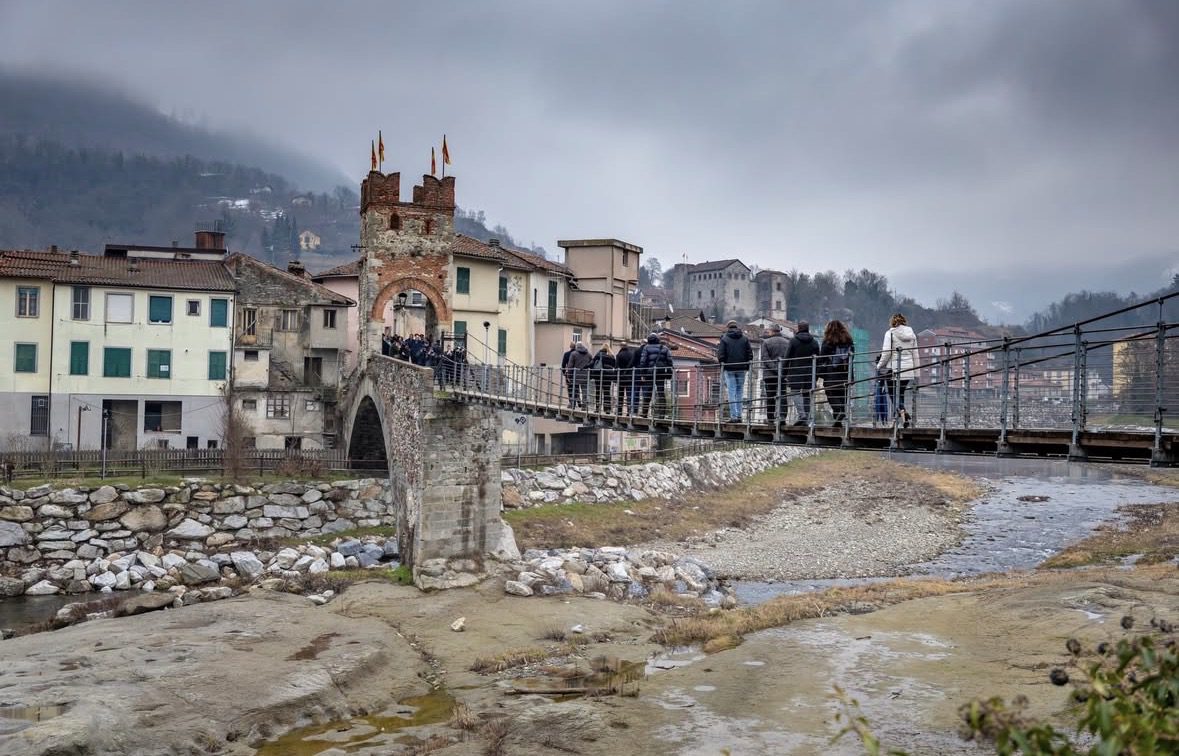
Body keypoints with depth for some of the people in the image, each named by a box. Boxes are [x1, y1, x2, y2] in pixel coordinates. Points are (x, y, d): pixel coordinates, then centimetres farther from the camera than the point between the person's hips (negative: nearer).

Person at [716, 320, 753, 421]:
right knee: (740, 391, 10)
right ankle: (739, 415, 8)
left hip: (729, 368, -2)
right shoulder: (745, 338, 7)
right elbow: (750, 353, 6)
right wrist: (748, 367, 11)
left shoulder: (724, 339, -1)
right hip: (742, 369, 2)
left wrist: (721, 365, 6)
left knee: (731, 391, -2)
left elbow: (721, 354, -5)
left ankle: (733, 416, -7)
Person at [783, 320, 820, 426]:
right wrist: (815, 375, 16)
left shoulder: (793, 341, -3)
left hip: (796, 372, -4)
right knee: (807, 394, 8)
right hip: (809, 373, 4)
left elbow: (788, 358, -4)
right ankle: (807, 419, 7)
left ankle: (801, 414, -22)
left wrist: (786, 373, 1)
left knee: (795, 393, -3)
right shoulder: (814, 342, 9)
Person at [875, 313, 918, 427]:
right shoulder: (912, 334, 12)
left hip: (894, 368, -5)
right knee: (900, 394, 14)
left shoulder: (890, 333, -4)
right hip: (908, 369, 5)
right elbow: (915, 354, 13)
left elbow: (886, 353, -10)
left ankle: (902, 411, -27)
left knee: (894, 395, -3)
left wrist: (879, 366, 2)